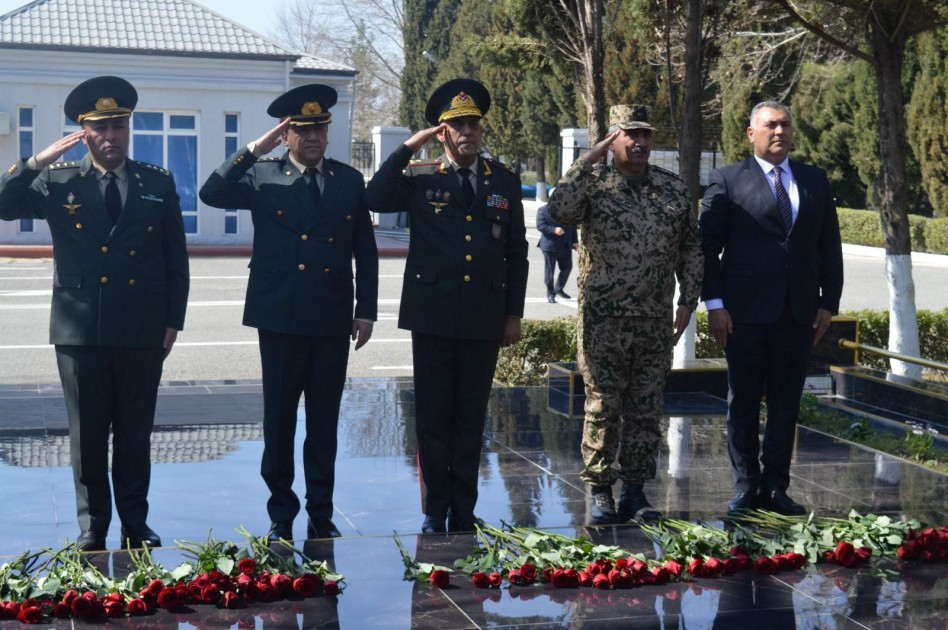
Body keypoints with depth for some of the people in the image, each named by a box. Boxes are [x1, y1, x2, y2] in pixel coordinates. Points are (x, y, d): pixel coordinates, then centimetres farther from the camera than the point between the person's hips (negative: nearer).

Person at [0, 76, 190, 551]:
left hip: (142, 332, 0)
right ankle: (92, 527, 18)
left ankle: (135, 523, 20)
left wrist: (173, 320, 2)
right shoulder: (58, 181, 6)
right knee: (87, 436, 7)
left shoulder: (159, 184, 6)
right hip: (80, 330, 0)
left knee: (135, 435, 8)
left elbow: (176, 260, 7)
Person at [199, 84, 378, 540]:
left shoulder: (349, 180, 8)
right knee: (279, 419, 6)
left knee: (325, 421, 8)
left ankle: (321, 514, 18)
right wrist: (254, 150, -18)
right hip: (280, 318, -2)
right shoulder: (262, 177, 1)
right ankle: (281, 514, 17)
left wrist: (366, 310, 4)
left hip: (333, 320, 2)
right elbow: (211, 194, -16)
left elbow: (365, 252, 10)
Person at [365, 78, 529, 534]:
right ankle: (435, 513, 15)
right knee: (432, 419, 4)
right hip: (433, 316, -2)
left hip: (484, 320, 2)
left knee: (471, 420, 8)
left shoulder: (504, 182, 9)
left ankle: (463, 513, 17)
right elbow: (375, 198, -16)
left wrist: (514, 313, 7)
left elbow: (516, 252, 12)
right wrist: (410, 147, -13)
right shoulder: (421, 179, 2)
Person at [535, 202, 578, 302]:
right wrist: (554, 230, -27)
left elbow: (572, 226, 15)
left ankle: (559, 289, 28)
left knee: (567, 268, 9)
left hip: (565, 246, 5)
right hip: (550, 246, -5)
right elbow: (540, 225, -14)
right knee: (549, 271, 0)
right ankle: (550, 294, 10)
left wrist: (575, 241, 8)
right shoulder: (543, 210, -4)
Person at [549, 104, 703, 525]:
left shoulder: (674, 188, 9)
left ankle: (635, 490, 17)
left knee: (647, 408, 7)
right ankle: (599, 491, 9)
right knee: (603, 405, 0)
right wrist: (589, 159, -18)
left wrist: (688, 301, 7)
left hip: (656, 320, 3)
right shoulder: (593, 182, -1)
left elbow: (690, 249, 13)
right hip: (603, 317, -3)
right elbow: (559, 211, -22)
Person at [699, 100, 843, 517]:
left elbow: (829, 245, 13)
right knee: (742, 403, 4)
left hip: (799, 311, 3)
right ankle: (745, 487, 13)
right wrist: (714, 303, -9)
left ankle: (775, 487, 15)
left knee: (786, 403, 7)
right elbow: (708, 244, -2)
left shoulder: (815, 181, 12)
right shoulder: (727, 181, 1)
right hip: (747, 311, -3)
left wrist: (829, 302, 6)